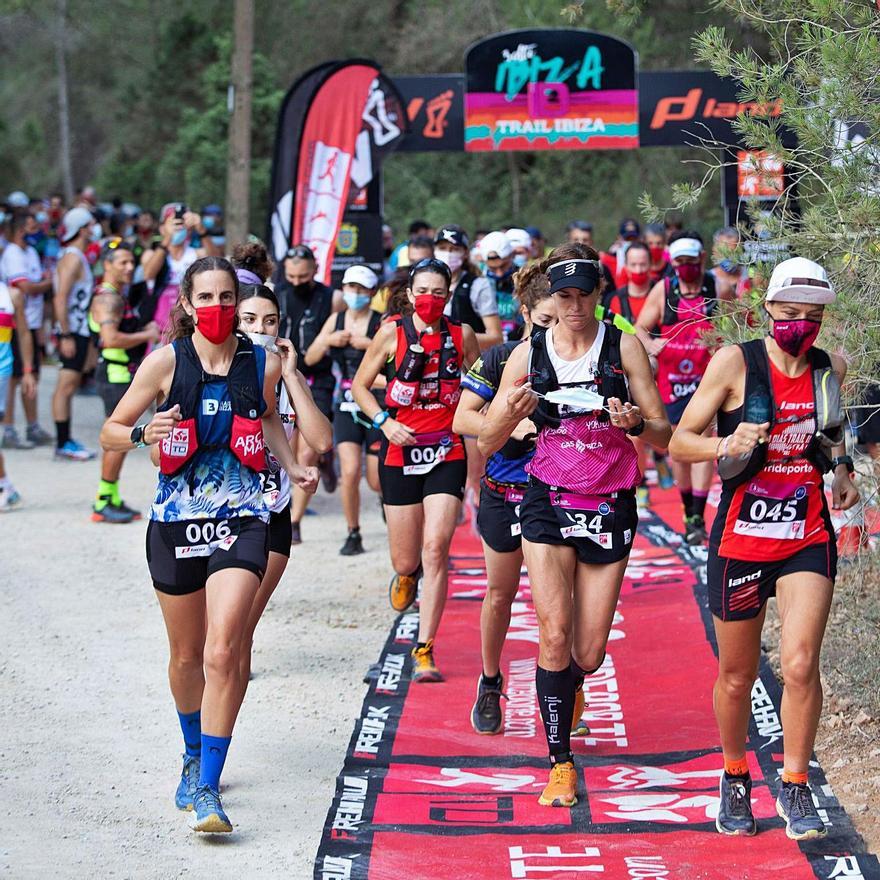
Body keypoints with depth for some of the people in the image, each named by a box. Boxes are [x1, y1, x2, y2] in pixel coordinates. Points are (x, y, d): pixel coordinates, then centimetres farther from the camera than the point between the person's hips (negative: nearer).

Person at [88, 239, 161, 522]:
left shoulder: (118, 295, 17)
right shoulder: (108, 298, -17)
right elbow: (110, 338, -30)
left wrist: (145, 331, 11)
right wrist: (147, 335, -20)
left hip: (124, 375, 11)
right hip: (116, 375, -11)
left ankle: (111, 499, 19)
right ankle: (104, 502, -4)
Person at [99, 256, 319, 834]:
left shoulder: (264, 364, -1)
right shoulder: (165, 362, -6)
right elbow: (110, 431, 0)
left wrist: (293, 467, 9)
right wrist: (144, 434, -21)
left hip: (241, 523, -1)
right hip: (177, 521, 1)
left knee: (222, 652, -17)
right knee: (187, 655, 15)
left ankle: (207, 788, -14)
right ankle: (194, 757, 41)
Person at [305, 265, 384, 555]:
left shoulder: (382, 323, -6)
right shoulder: (336, 320, 7)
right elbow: (310, 358, 8)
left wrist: (370, 344, -25)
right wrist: (328, 341, -9)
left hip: (378, 407, -3)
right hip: (347, 406, 3)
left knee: (377, 481, 0)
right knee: (350, 471, -13)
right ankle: (353, 534, 2)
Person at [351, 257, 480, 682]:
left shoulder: (462, 336, 2)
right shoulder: (392, 333, -1)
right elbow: (360, 385, 7)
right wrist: (384, 422, -9)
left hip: (447, 455, 0)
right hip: (400, 455, 0)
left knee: (436, 548, -15)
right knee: (406, 561, 4)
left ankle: (424, 650, -8)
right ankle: (407, 575, 45)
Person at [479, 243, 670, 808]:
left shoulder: (624, 347, -2)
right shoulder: (529, 354, 2)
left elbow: (664, 436, -2)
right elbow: (488, 443, 5)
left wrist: (635, 423, -24)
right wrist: (510, 412, -17)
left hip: (611, 506, 0)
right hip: (550, 501, 0)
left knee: (588, 654, 2)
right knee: (555, 633, -16)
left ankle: (568, 688, 40)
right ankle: (560, 763, -5)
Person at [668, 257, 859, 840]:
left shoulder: (831, 369, 4)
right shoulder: (736, 363, -8)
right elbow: (679, 441, -6)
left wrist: (841, 468, 5)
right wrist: (727, 448, -25)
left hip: (808, 538, 2)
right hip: (741, 538, -1)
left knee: (800, 664, -14)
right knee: (737, 675, 10)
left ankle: (795, 788, 0)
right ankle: (735, 781, 32)